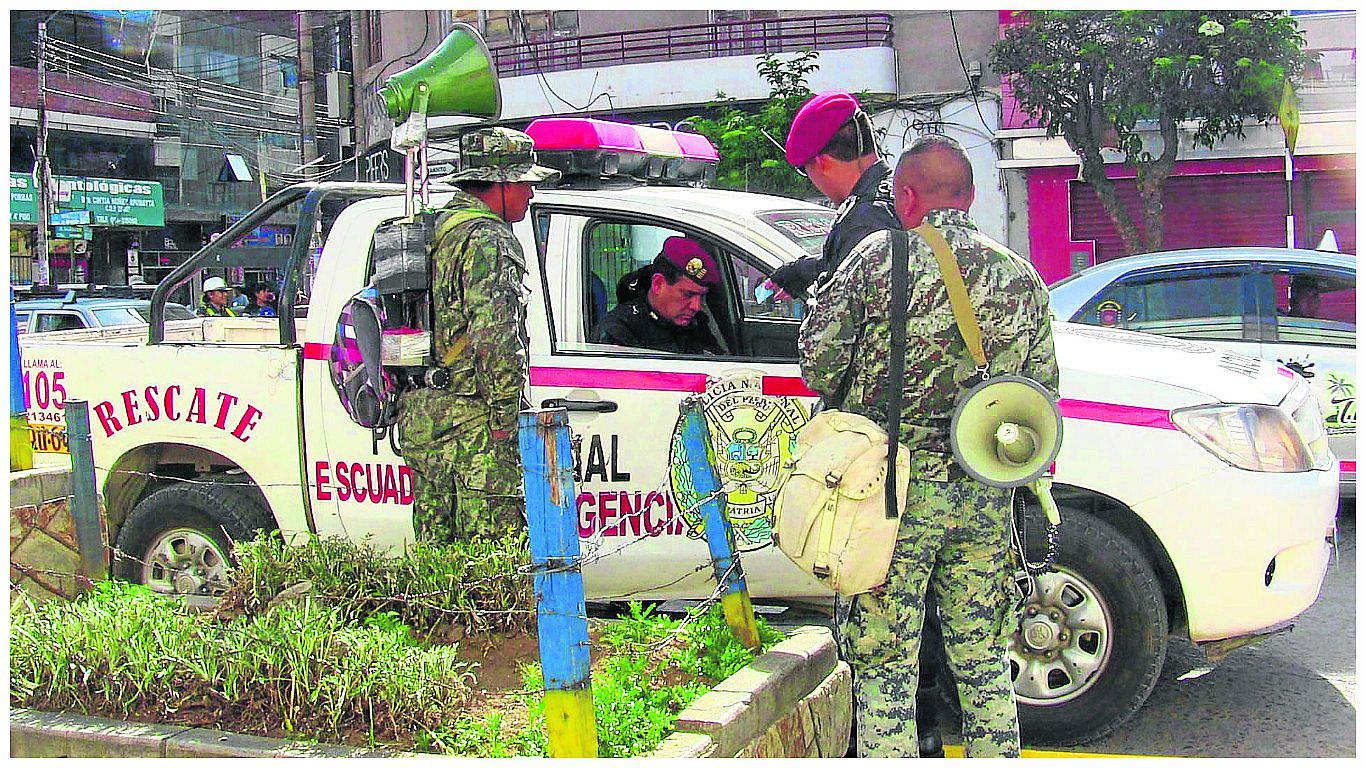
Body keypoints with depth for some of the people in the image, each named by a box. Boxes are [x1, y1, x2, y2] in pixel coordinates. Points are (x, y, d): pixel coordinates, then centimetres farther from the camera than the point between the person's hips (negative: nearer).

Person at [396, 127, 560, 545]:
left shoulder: (435, 231, 19)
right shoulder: (488, 239, -12)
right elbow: (493, 333, -22)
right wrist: (504, 412, -18)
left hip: (421, 413, 10)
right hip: (471, 417, -10)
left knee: (437, 542, 15)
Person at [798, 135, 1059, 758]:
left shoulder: (880, 256, -5)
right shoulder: (1022, 277, 9)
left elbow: (818, 363, -6)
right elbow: (1042, 397, 12)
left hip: (893, 492, -4)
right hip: (985, 497, 5)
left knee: (884, 666, 4)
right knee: (984, 664, 15)